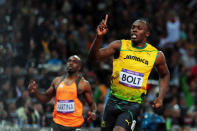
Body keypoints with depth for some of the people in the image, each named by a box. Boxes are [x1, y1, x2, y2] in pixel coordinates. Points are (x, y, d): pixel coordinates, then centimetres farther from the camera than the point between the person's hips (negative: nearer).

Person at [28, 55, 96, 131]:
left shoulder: (83, 84, 0)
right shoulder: (57, 81, 11)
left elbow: (91, 104, 5)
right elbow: (46, 97, 21)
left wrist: (93, 112, -16)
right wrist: (35, 92, 2)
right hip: (57, 124, 4)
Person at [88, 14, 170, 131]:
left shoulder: (156, 55, -1)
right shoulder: (120, 46, -4)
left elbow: (165, 75, 18)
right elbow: (93, 58, -14)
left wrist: (161, 97, 5)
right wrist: (99, 37, -30)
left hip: (133, 105, -2)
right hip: (114, 100, 2)